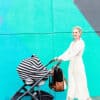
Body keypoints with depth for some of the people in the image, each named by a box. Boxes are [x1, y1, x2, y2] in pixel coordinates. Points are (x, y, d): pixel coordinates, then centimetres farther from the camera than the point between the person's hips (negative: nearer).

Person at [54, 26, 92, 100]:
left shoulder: (81, 43, -14)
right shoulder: (72, 43, 12)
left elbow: (73, 54, -24)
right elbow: (67, 52, 7)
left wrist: (62, 58, -30)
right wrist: (58, 57, -5)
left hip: (78, 64, -8)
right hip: (71, 64, 8)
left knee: (81, 84, 2)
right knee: (71, 84, 13)